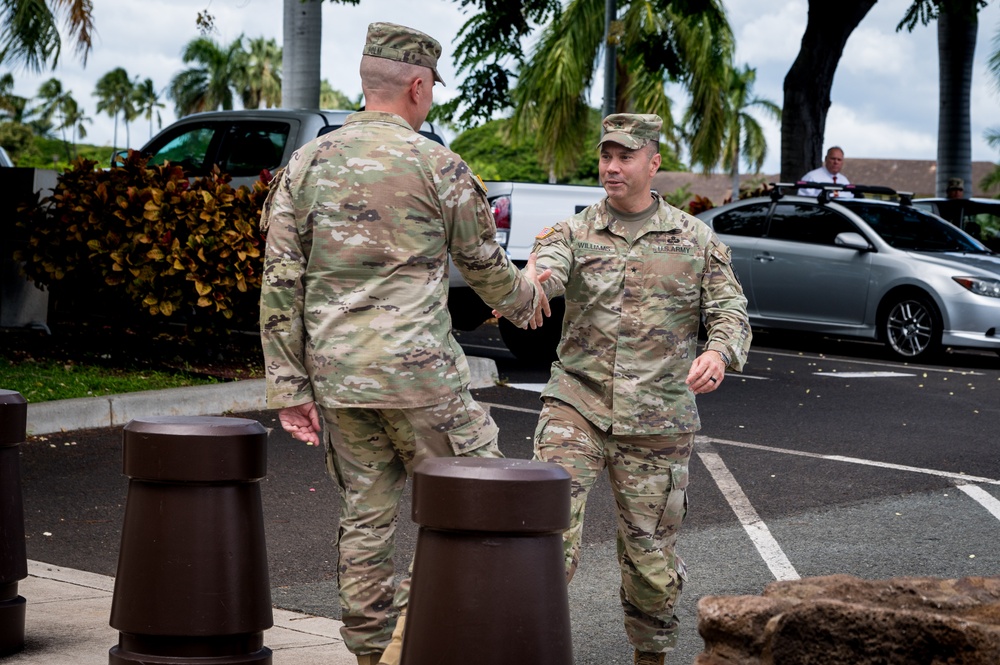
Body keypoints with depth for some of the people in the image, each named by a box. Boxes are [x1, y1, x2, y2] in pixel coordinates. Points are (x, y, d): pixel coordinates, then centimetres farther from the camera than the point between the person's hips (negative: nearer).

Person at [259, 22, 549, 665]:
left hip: (335, 372, 5)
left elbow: (280, 285, 3)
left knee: (365, 516, 13)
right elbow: (485, 265, 8)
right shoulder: (438, 166, -5)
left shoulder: (306, 164, 6)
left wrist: (289, 386, 7)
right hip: (418, 371, -5)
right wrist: (524, 297, 30)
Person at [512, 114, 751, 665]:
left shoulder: (696, 240, 7)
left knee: (651, 555, 8)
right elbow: (544, 274, -16)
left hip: (657, 421, 1)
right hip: (577, 406, 0)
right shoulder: (572, 234, 5)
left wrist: (719, 352, -20)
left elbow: (730, 311, 4)